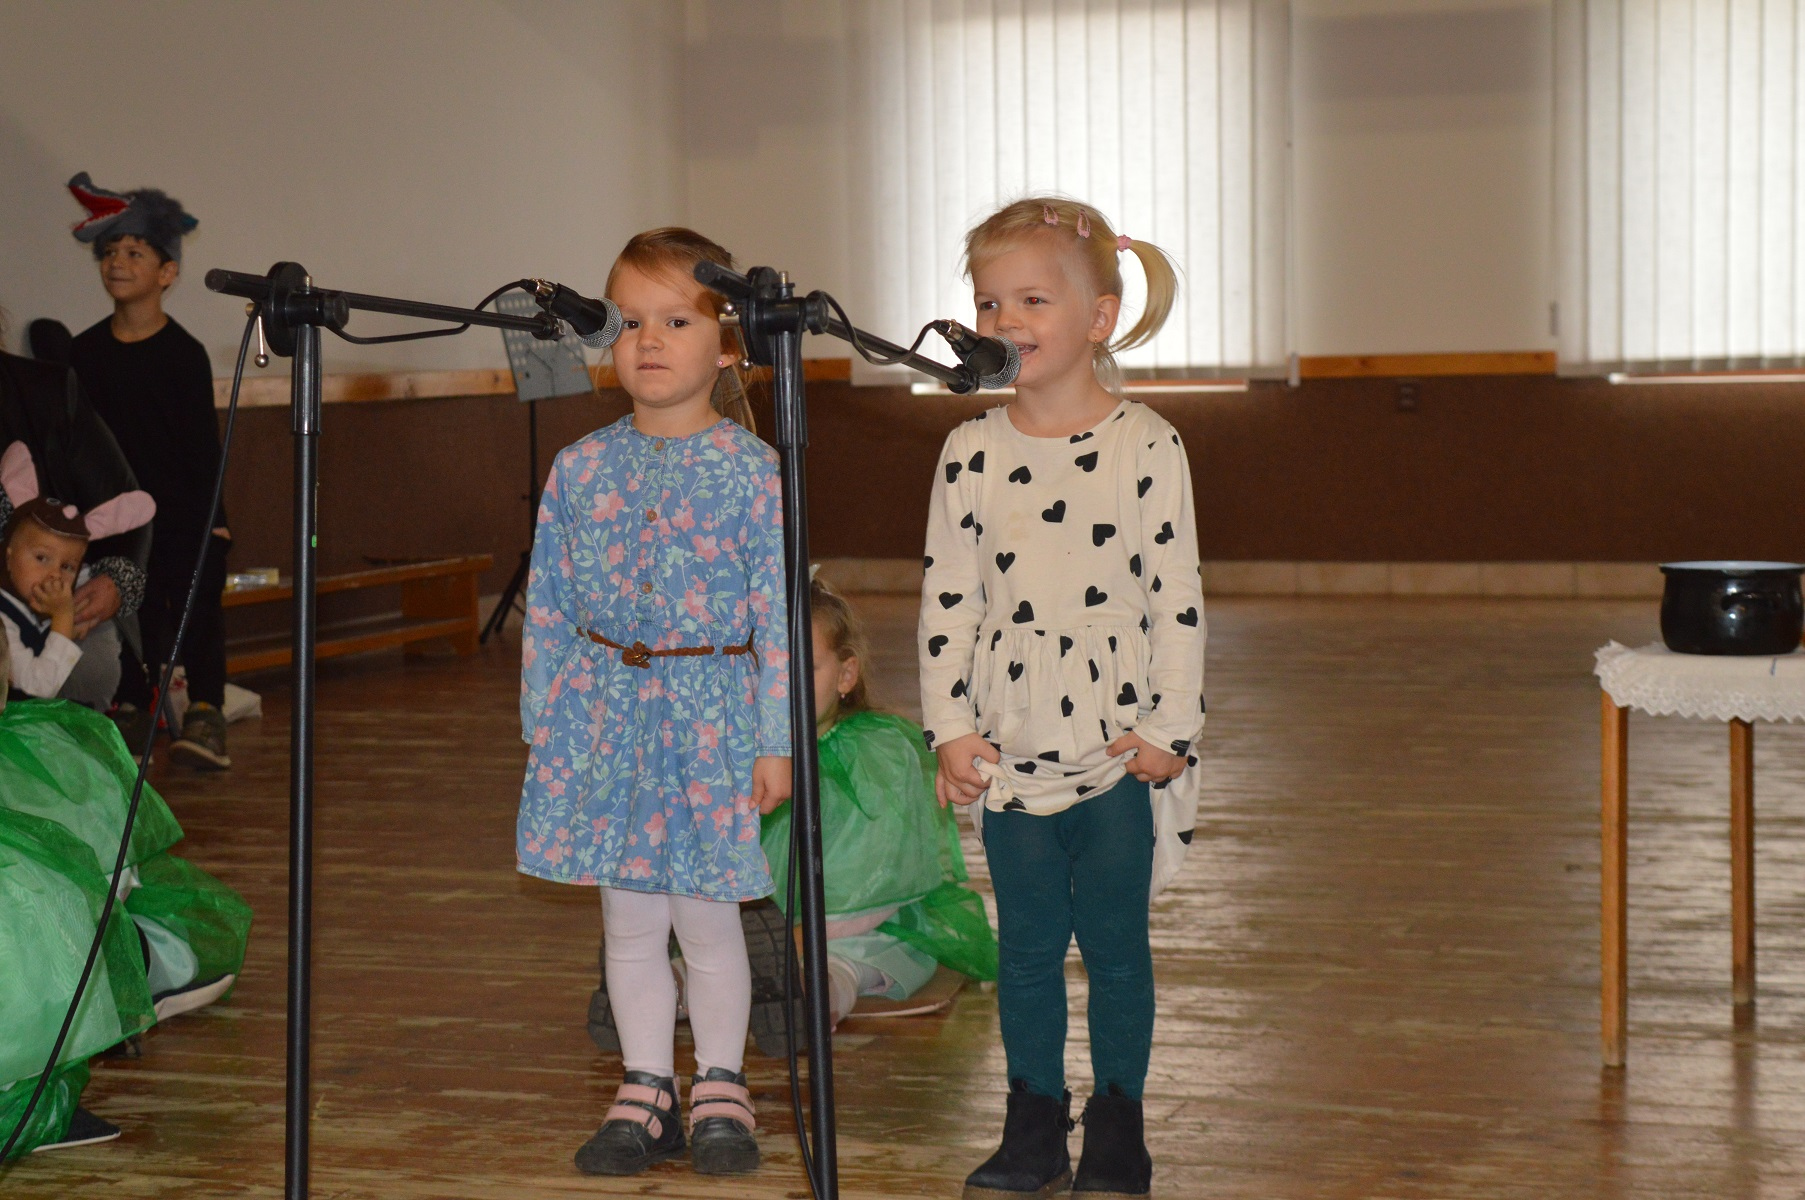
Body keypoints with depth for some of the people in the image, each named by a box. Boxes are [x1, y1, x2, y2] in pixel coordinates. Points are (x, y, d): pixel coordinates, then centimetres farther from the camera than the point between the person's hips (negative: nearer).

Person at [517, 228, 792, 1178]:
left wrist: (775, 741, -8)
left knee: (706, 918, 5)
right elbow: (548, 608, 9)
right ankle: (645, 1089, 23)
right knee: (629, 924, 10)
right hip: (606, 712, 3)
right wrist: (543, 725, 6)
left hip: (712, 714, -3)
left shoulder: (750, 470, -6)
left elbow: (777, 612, -6)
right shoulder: (580, 469, 3)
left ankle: (720, 1087, 22)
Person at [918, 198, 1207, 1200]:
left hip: (1120, 750, -2)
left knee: (1116, 944, 7)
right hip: (1011, 752, 2)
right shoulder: (971, 454, 2)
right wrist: (949, 725, 0)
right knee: (1027, 947, 9)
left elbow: (1177, 597, -4)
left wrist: (1169, 727, -7)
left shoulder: (1145, 446, -5)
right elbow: (948, 598, 5)